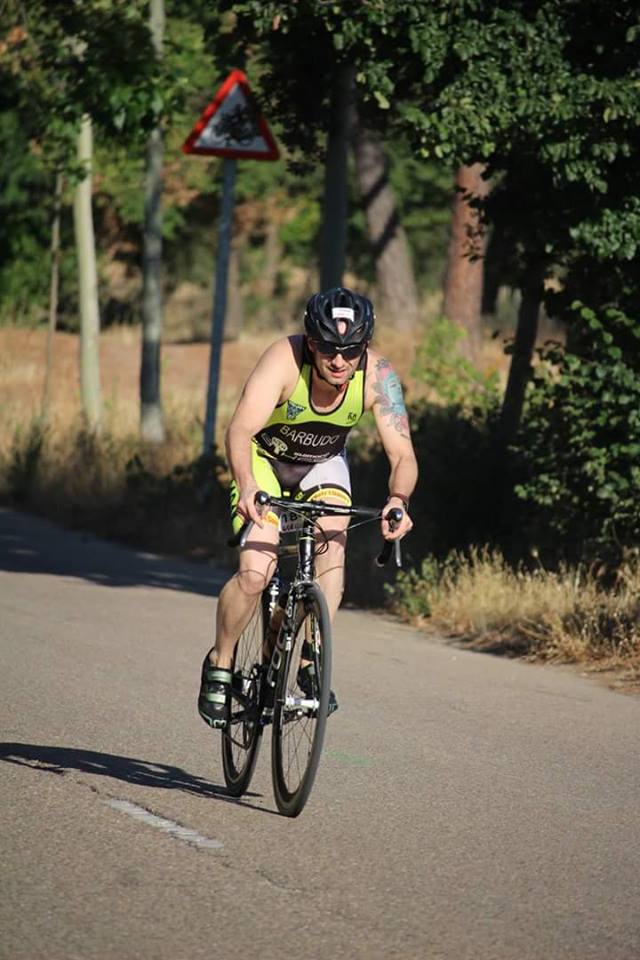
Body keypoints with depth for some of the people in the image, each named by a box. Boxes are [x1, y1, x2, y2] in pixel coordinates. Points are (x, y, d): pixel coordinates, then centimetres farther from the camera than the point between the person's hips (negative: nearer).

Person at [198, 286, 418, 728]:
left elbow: (403, 454, -29)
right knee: (255, 574, -18)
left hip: (323, 464, 2)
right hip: (265, 460, -2)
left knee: (333, 543, -26)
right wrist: (247, 487, -60)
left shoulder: (377, 376, -26)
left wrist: (398, 500, -50)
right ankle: (220, 664, 6)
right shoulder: (285, 359, -33)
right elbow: (240, 431, -42)